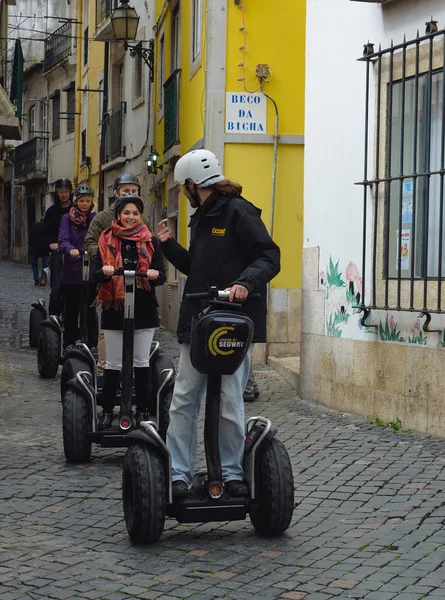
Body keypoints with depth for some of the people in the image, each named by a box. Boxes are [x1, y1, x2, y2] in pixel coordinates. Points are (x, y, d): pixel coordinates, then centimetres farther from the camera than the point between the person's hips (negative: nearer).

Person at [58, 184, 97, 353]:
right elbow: (63, 240, -9)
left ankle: (92, 344, 8)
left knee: (90, 310, 1)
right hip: (71, 271, 0)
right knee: (71, 309, 7)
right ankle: (69, 343, 17)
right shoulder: (67, 218, 4)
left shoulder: (96, 219, 7)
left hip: (91, 272, 0)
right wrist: (70, 250, -30)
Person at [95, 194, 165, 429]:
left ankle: (142, 410, 14)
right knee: (113, 363, 5)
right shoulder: (107, 240, 4)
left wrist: (155, 275, -24)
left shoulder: (150, 241, 4)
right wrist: (104, 272, -23)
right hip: (114, 307, 0)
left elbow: (161, 275, -1)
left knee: (142, 362, 6)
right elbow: (97, 275, 0)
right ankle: (107, 410, 13)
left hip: (144, 308, 0)